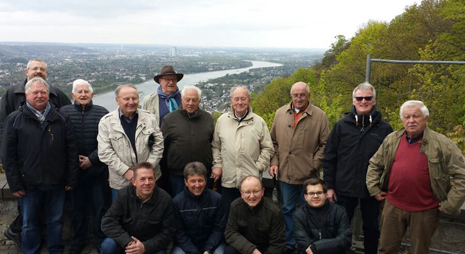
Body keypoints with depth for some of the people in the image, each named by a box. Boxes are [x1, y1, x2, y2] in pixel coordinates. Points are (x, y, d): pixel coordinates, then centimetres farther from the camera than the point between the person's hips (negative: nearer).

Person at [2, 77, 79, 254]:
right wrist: (15, 184, -6)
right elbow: (9, 155, -2)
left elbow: (71, 151, 3)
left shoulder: (61, 119, 4)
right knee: (29, 224, 12)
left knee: (56, 221, 13)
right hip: (29, 184, -1)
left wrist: (71, 179, -1)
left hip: (56, 183, 1)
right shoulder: (14, 120, 0)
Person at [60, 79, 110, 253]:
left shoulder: (102, 113, -2)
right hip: (73, 169, 1)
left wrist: (91, 159, -11)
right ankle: (78, 240, 29)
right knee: (77, 207, 14)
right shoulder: (64, 112, 1)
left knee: (99, 206, 8)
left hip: (97, 169, -1)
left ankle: (101, 239, 24)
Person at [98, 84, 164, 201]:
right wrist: (126, 171, -15)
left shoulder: (150, 118, 0)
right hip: (121, 182, -1)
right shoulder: (106, 122, -5)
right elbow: (105, 153, -9)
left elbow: (158, 145, 1)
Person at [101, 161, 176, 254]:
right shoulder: (124, 194, -11)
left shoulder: (165, 199, -13)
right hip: (125, 242, 1)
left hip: (152, 245, -1)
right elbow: (108, 222, -13)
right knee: (108, 245, -26)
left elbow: (168, 232, -9)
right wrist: (127, 242, -26)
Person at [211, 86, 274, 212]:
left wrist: (258, 167, -4)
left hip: (251, 181, -1)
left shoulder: (259, 122, 2)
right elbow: (215, 146, 13)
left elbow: (268, 148, 4)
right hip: (228, 180, 2)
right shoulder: (222, 120, 8)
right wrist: (217, 164, 3)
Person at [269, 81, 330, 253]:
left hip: (308, 175, -2)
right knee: (287, 210, 16)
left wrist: (314, 164, -10)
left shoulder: (319, 116, -5)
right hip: (285, 173, 3)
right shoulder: (280, 113, 5)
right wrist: (274, 162, 1)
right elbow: (274, 141, 10)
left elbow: (325, 144, -4)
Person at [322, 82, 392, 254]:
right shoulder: (341, 126, -2)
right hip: (344, 188, 0)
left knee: (371, 228, 15)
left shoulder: (384, 128, -3)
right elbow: (329, 158, -1)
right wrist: (329, 186, -3)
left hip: (372, 190, 0)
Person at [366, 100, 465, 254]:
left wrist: (450, 205, -12)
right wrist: (374, 189, 5)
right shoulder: (391, 140, 1)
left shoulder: (442, 144, -12)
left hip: (425, 210, -3)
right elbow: (374, 164, 13)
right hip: (393, 206, 3)